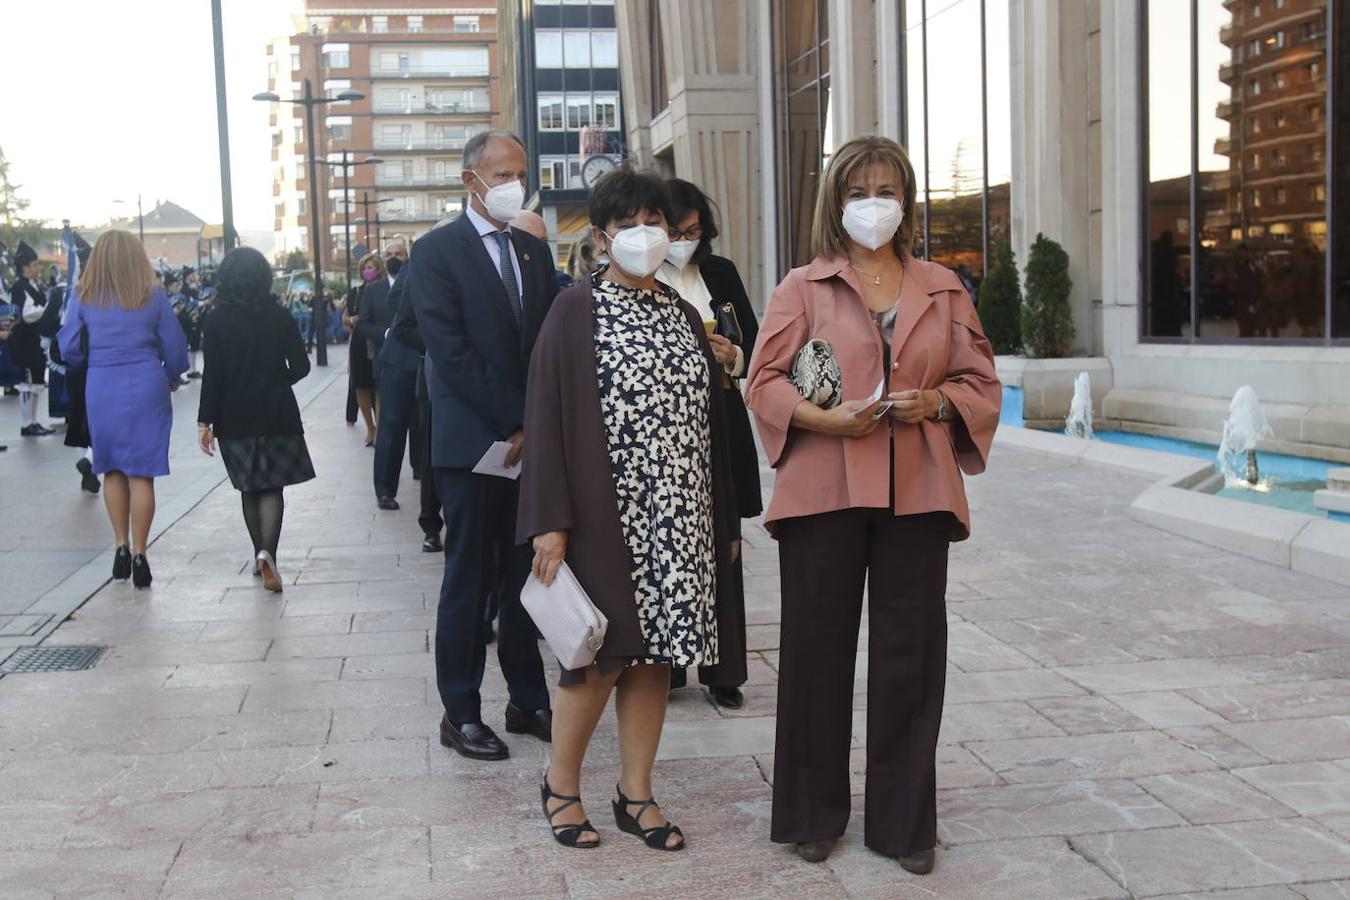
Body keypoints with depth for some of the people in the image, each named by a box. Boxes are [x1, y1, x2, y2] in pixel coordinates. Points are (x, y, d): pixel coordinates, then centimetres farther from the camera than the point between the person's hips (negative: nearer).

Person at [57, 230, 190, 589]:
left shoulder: (83, 297, 0)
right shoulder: (152, 297, -3)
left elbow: (68, 348, 2)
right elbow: (174, 348, 2)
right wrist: (172, 378, 22)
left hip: (101, 388, 1)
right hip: (146, 387, -1)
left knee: (112, 469, 16)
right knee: (142, 472, 1)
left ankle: (122, 547, 16)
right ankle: (138, 555, 1)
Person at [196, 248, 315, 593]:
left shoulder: (217, 320, -6)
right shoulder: (280, 316, -4)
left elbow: (213, 375, -7)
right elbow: (300, 366, -1)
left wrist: (205, 421, -3)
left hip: (235, 418, 0)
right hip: (277, 414, 0)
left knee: (249, 489, 14)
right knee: (273, 487, 2)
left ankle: (261, 556, 22)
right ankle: (267, 553, -18)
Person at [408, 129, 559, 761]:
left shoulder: (535, 252, 14)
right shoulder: (436, 251, -4)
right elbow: (451, 353, -12)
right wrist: (514, 424, -14)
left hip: (533, 442, 5)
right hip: (472, 443, -5)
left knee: (527, 578, 10)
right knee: (469, 583, 2)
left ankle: (529, 701, 20)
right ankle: (460, 713, 13)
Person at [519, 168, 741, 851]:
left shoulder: (684, 316, 13)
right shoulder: (576, 310, -3)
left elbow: (710, 421, 14)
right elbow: (546, 416, -7)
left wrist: (725, 522, 12)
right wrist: (552, 522, -14)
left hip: (678, 518, 5)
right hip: (606, 517, -5)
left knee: (654, 653, 9)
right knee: (602, 655, 0)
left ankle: (635, 793, 22)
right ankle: (561, 784, 21)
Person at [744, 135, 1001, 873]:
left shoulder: (941, 288, 12)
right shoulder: (804, 287, 5)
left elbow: (981, 381, 12)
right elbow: (764, 380, 1)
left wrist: (937, 404, -9)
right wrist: (823, 418, -15)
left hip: (916, 494, 2)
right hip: (824, 491, -2)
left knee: (910, 652, 4)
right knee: (818, 649, 5)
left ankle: (904, 819, 18)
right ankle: (814, 814, 20)